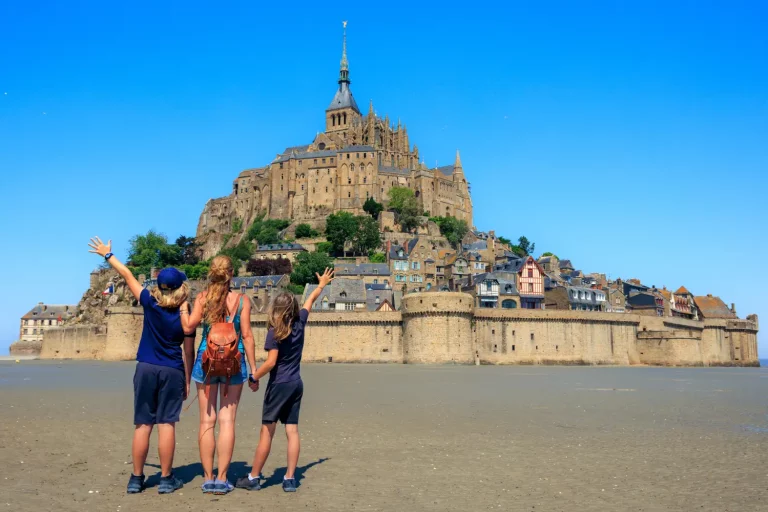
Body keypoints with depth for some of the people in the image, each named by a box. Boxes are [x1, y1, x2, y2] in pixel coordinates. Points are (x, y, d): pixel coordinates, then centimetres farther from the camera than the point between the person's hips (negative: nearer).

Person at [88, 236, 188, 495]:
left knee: (143, 425, 7)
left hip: (146, 369, 2)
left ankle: (136, 478, 14)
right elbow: (188, 352, 0)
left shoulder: (150, 304, -3)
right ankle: (166, 479, 6)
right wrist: (187, 381, 9)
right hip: (172, 372, -1)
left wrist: (107, 254, 18)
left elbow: (128, 276, 6)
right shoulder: (185, 317, -4)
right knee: (166, 424, 1)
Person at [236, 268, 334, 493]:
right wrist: (322, 284, 35)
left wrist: (254, 377, -5)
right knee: (292, 431, 5)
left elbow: (271, 362, -17)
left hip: (279, 385, -5)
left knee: (267, 432, 1)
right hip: (296, 384, 6)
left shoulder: (275, 331, -12)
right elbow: (310, 301, 20)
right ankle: (289, 479, 6)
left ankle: (253, 478, 10)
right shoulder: (299, 323, 3)